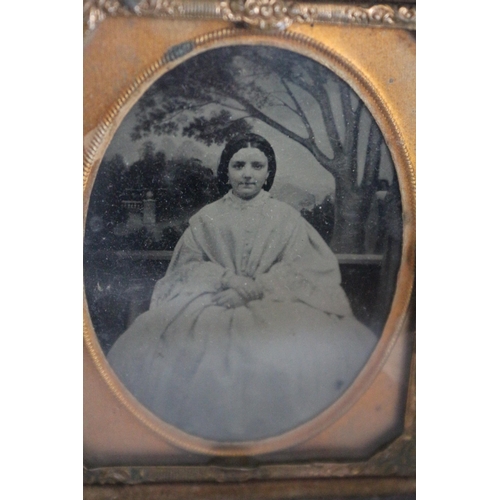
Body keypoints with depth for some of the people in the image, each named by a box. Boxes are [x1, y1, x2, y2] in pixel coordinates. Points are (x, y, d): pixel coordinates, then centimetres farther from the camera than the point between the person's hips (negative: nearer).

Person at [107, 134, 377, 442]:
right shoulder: (206, 219, 14)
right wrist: (227, 279, -13)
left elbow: (300, 267, 1)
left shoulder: (286, 216, 12)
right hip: (213, 299, 1)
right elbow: (188, 265, 6)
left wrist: (257, 287, -16)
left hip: (277, 301, 0)